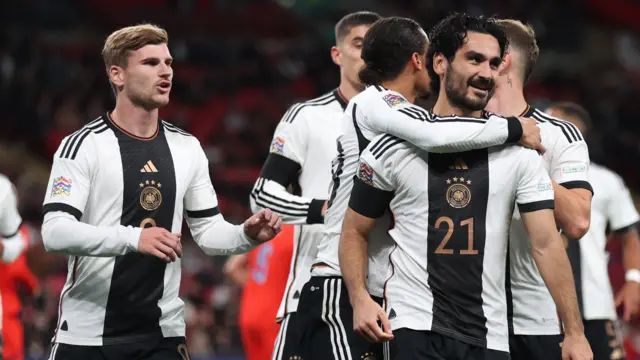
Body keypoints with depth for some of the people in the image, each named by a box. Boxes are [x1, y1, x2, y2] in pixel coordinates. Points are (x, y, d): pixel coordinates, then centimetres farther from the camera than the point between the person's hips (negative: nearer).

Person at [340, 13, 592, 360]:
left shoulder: (517, 150, 4)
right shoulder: (393, 146, 1)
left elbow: (546, 243, -1)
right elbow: (355, 230, 9)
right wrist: (360, 299, -9)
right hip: (416, 327, -2)